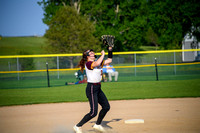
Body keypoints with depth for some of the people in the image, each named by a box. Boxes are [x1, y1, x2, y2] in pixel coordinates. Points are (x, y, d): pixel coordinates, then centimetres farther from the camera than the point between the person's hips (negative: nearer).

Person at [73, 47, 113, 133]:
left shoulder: (98, 62, 12)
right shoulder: (88, 63, -14)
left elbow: (109, 60, 18)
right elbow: (97, 64, -35)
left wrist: (110, 50, 9)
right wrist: (103, 55, -22)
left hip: (98, 88, 9)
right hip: (91, 88, -9)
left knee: (106, 107, 15)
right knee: (93, 112, -13)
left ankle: (97, 125, 30)